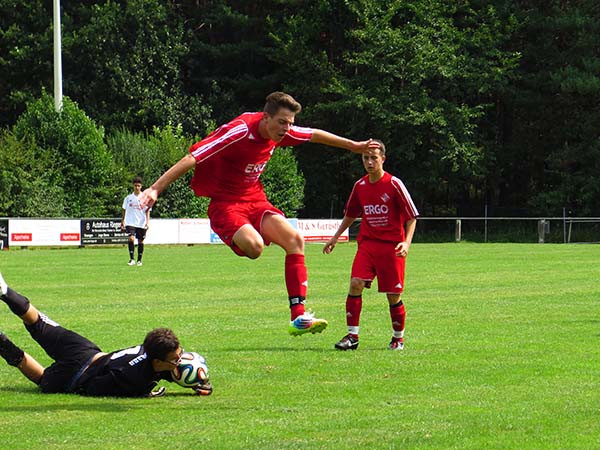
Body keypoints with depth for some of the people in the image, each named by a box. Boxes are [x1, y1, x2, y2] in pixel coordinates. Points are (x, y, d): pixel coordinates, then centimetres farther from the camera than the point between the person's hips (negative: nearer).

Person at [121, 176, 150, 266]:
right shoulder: (128, 198, 7)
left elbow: (147, 211, 3)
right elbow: (124, 211, 14)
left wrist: (147, 222, -8)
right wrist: (122, 222, 10)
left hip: (141, 224, 0)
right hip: (130, 223, 0)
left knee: (140, 241, 5)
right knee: (131, 238, -19)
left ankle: (139, 260, 17)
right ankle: (131, 259, -17)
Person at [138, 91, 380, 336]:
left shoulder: (280, 131, -2)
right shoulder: (239, 132, -25)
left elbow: (314, 135, 20)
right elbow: (191, 159, -28)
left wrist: (353, 146, 31)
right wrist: (155, 189, -35)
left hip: (255, 199, 7)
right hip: (225, 204, -7)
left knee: (294, 239, -11)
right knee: (254, 245, -35)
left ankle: (298, 317, -10)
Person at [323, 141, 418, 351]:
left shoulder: (394, 184, -7)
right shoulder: (360, 186, 7)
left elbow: (411, 217, -5)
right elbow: (350, 215, 23)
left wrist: (406, 242, -17)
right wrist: (335, 237, 19)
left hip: (391, 246, -4)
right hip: (367, 243, 4)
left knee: (393, 295, 0)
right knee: (355, 284, -15)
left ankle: (398, 338, 20)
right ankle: (352, 336, -12)